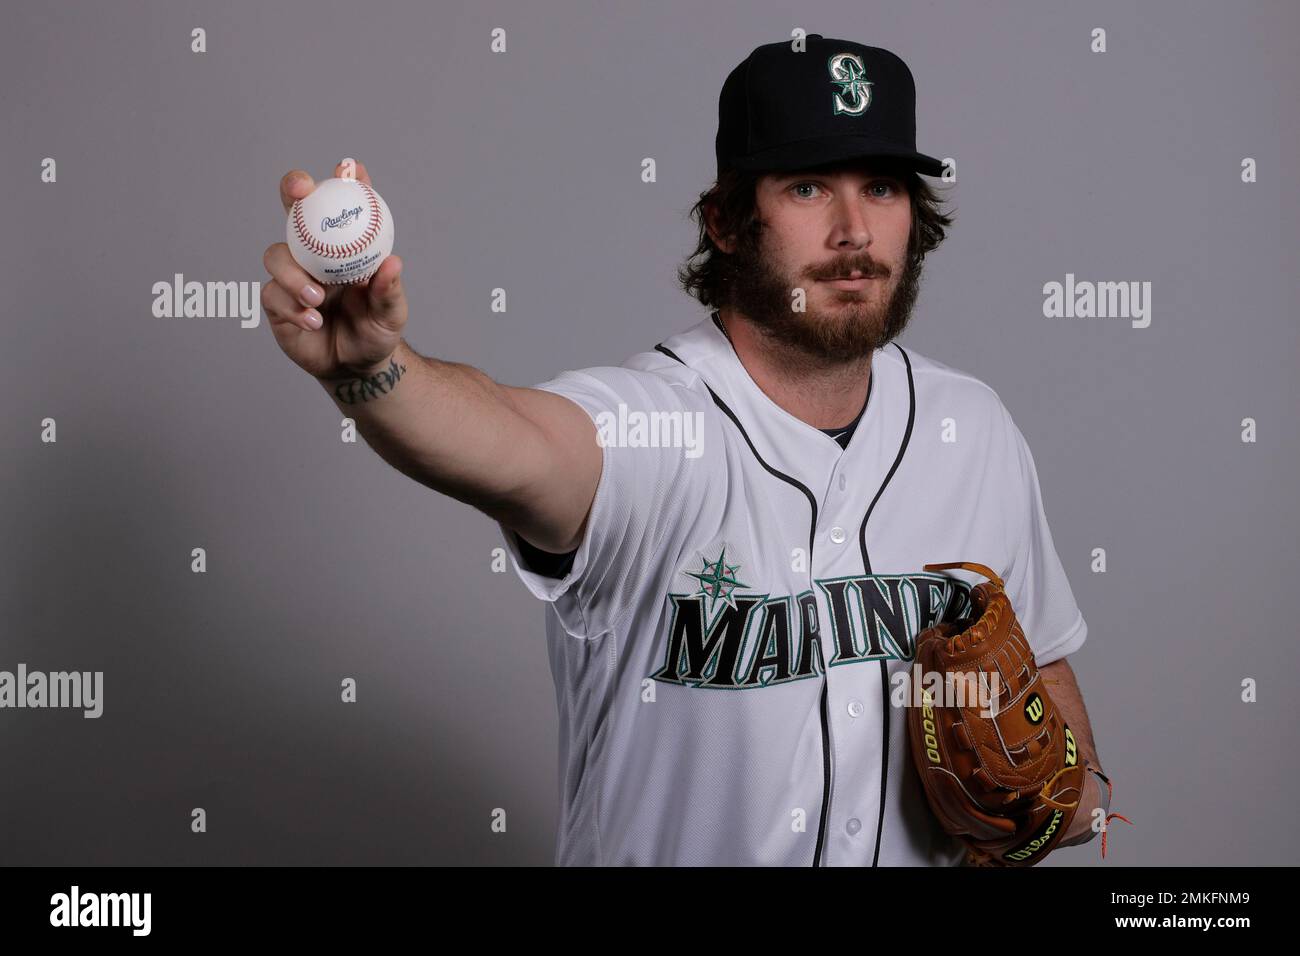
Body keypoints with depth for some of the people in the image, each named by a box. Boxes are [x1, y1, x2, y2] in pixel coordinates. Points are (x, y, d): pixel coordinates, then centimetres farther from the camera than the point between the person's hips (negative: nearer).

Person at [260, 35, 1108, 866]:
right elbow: (515, 448, -46)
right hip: (662, 846, -4)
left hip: (922, 850, 5)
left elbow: (1039, 655, 7)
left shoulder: (974, 429, -6)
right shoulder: (644, 422, -24)